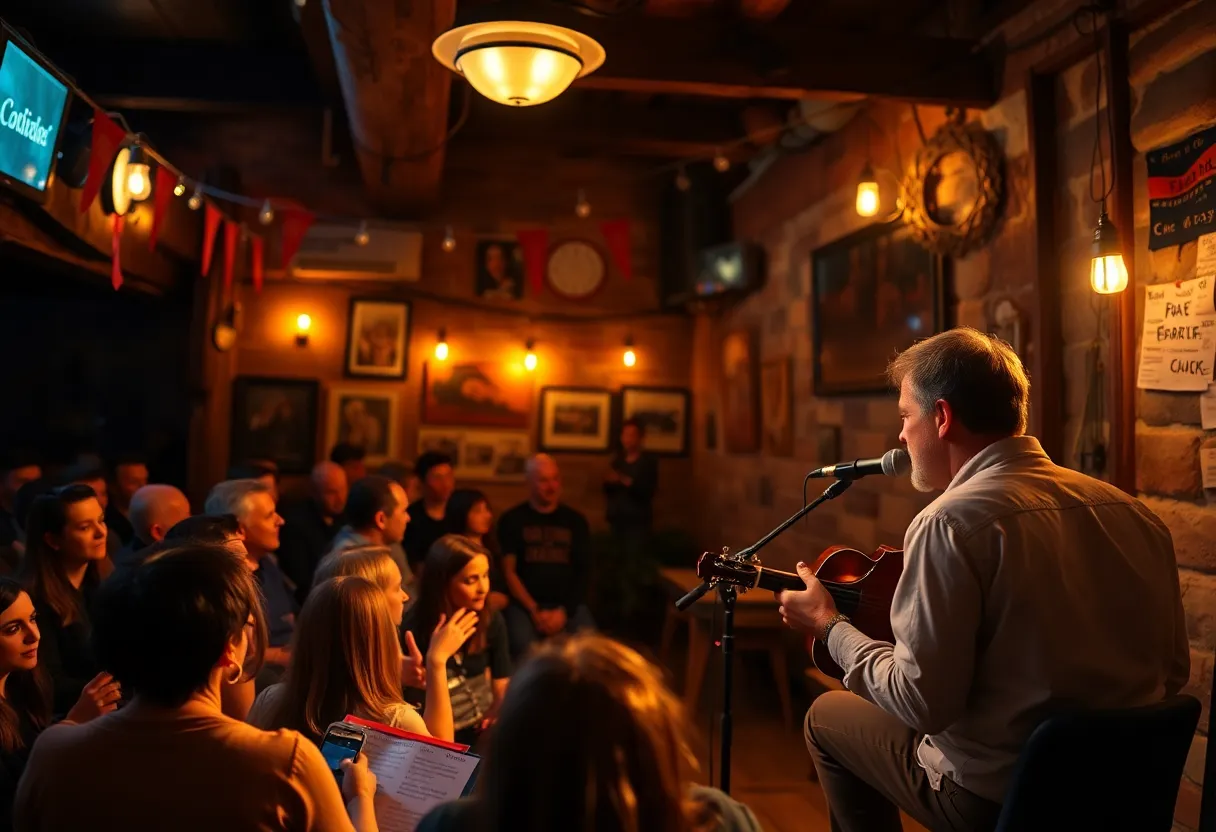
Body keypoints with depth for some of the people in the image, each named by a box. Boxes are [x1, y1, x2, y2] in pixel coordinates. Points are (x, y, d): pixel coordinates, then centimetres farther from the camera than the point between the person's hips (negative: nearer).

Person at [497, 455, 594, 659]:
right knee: (526, 652, -32)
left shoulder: (576, 521, 12)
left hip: (568, 604, 2)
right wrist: (534, 611, -9)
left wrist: (564, 611, -4)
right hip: (524, 604, -2)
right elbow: (509, 571, 2)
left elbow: (583, 571, 10)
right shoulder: (513, 520, 6)